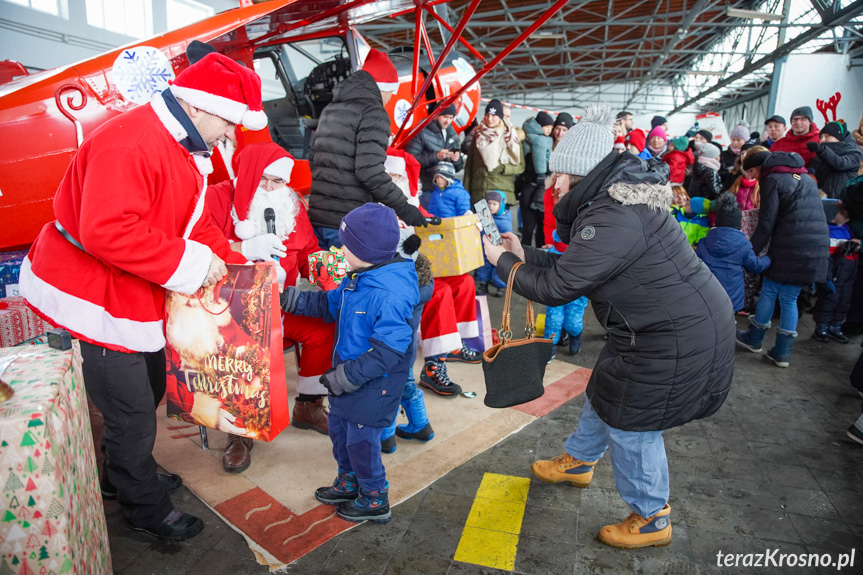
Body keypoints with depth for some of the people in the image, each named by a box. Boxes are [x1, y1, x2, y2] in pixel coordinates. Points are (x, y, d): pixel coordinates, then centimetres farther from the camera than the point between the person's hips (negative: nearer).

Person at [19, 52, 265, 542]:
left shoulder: (184, 149, 9)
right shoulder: (128, 144, -25)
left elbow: (195, 224, 11)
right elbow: (107, 231, -35)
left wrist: (238, 267, 2)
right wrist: (190, 262, -29)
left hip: (132, 298, 10)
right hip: (88, 304, -10)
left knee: (152, 383, 22)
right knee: (132, 414, 3)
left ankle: (130, 475, 47)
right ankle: (147, 510, 26)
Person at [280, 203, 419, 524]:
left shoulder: (391, 294, -31)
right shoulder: (358, 278, 0)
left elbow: (387, 350, -31)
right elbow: (331, 304, 16)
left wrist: (348, 376, -26)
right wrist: (292, 299, 9)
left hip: (374, 384, -10)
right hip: (347, 372, 10)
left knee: (361, 439, 6)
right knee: (338, 427, 24)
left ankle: (375, 500, 31)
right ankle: (348, 483, 47)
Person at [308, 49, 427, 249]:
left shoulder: (331, 109, 17)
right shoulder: (373, 113, -9)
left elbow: (313, 158, 21)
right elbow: (370, 171, -19)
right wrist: (404, 208, -12)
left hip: (317, 216, 8)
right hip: (347, 222, -8)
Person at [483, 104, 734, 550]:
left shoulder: (613, 218, -28)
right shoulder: (620, 196, 5)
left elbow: (556, 288, -23)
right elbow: (576, 267, 10)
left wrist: (502, 262, -9)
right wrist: (524, 255, 8)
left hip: (677, 340, -10)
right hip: (677, 324, 10)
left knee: (629, 421, 5)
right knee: (606, 392, 23)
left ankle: (651, 519, 29)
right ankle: (578, 462, 48)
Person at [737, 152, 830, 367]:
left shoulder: (773, 179, -3)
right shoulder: (807, 178, 21)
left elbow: (766, 224, -10)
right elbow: (816, 215, 25)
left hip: (789, 249, -7)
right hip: (817, 249, 7)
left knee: (769, 292, 9)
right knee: (789, 299, 12)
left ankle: (755, 339, 22)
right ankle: (782, 351, 13)